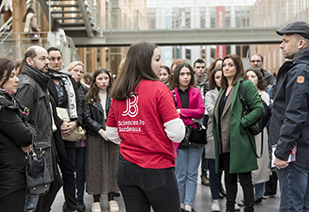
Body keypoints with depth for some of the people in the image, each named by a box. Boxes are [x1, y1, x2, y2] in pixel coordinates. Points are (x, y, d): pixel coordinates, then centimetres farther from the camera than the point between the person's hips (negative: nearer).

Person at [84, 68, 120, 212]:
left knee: (112, 165, 5)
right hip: (95, 137, -1)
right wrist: (100, 130, -14)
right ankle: (96, 200, 12)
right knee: (96, 166, 3)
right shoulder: (89, 98, 4)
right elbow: (87, 117, -4)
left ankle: (111, 198, 17)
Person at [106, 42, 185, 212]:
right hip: (156, 169, -6)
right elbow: (176, 134, -14)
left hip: (126, 166, 6)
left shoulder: (118, 93, 7)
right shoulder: (158, 89, -11)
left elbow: (111, 134, 13)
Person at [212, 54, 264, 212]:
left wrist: (242, 123, -18)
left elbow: (259, 109, -14)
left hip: (240, 142, -8)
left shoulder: (246, 85, -6)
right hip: (225, 143, 8)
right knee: (229, 178, 15)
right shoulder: (223, 89, 18)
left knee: (245, 179, -1)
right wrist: (217, 137, 13)